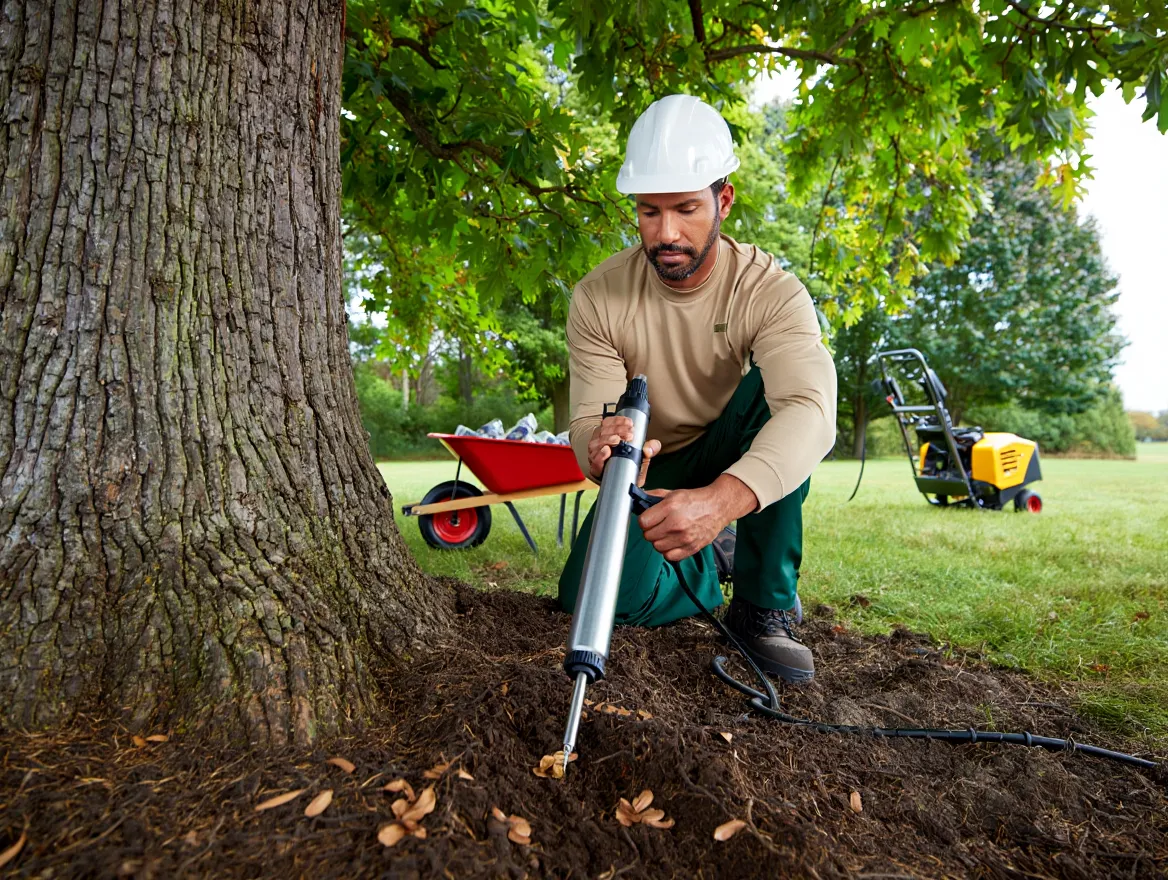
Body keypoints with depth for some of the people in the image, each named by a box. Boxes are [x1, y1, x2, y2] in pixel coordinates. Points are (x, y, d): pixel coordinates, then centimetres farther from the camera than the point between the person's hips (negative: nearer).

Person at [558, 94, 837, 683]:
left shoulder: (770, 291, -23)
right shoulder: (598, 298, -16)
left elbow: (811, 409, -40)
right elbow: (587, 419, -20)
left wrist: (721, 499, -59)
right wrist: (600, 446, -47)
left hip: (734, 464, -1)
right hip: (647, 473, 2)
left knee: (771, 388, -33)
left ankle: (765, 603, -20)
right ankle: (714, 558, 11)